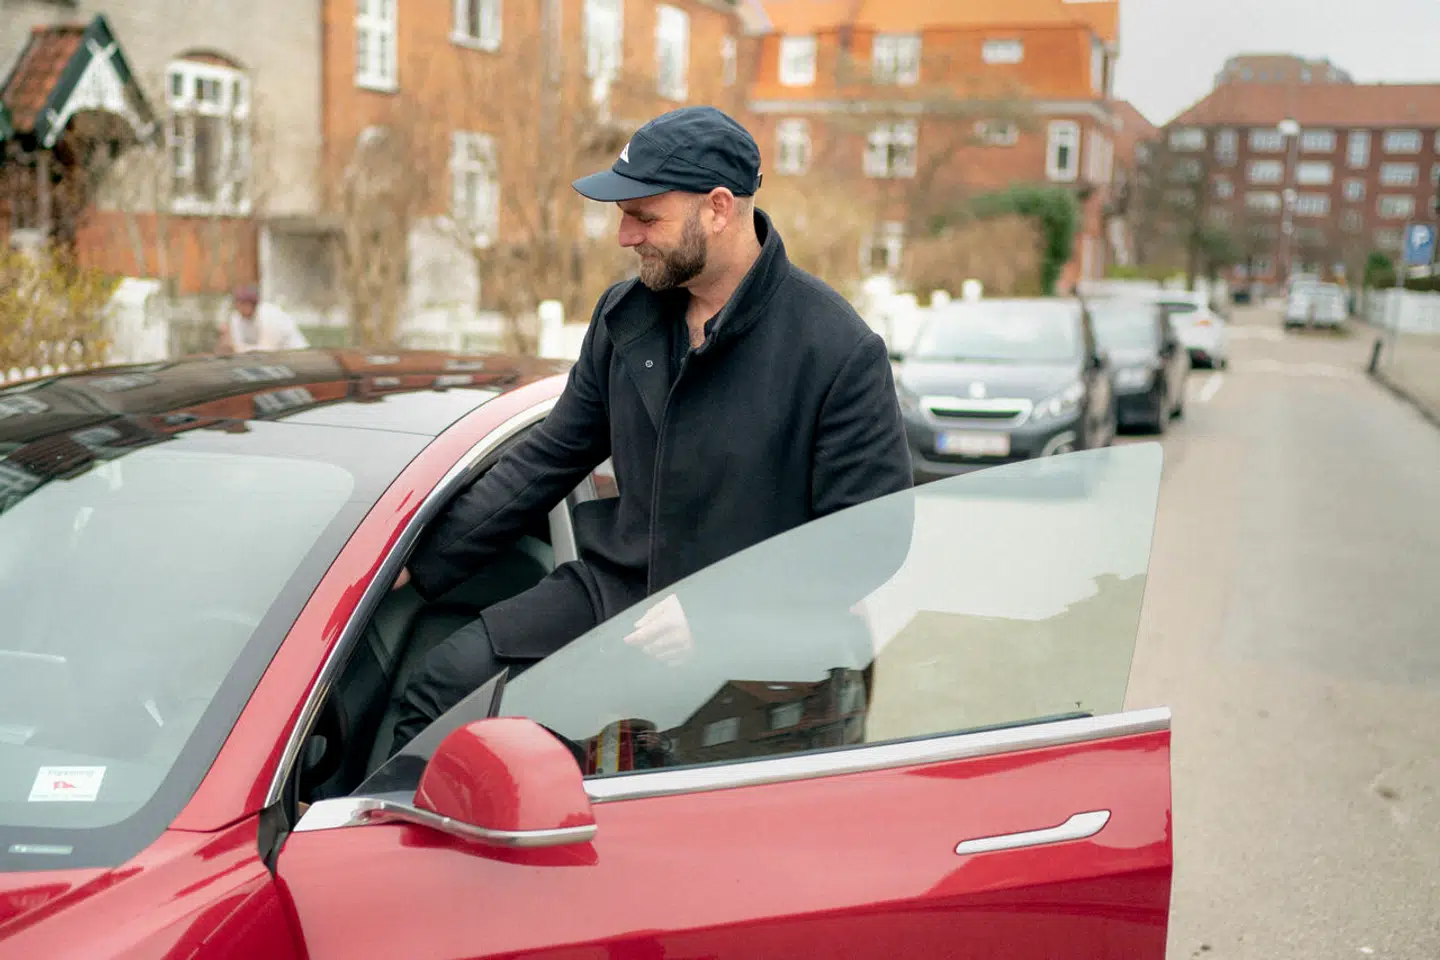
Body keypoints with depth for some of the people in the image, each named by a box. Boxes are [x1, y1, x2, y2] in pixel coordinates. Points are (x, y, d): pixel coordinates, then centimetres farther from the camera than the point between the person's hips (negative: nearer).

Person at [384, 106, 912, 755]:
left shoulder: (843, 353, -12)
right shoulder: (625, 315, 7)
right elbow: (549, 458, 14)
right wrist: (420, 564, 10)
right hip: (611, 592, 5)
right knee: (439, 684, -10)